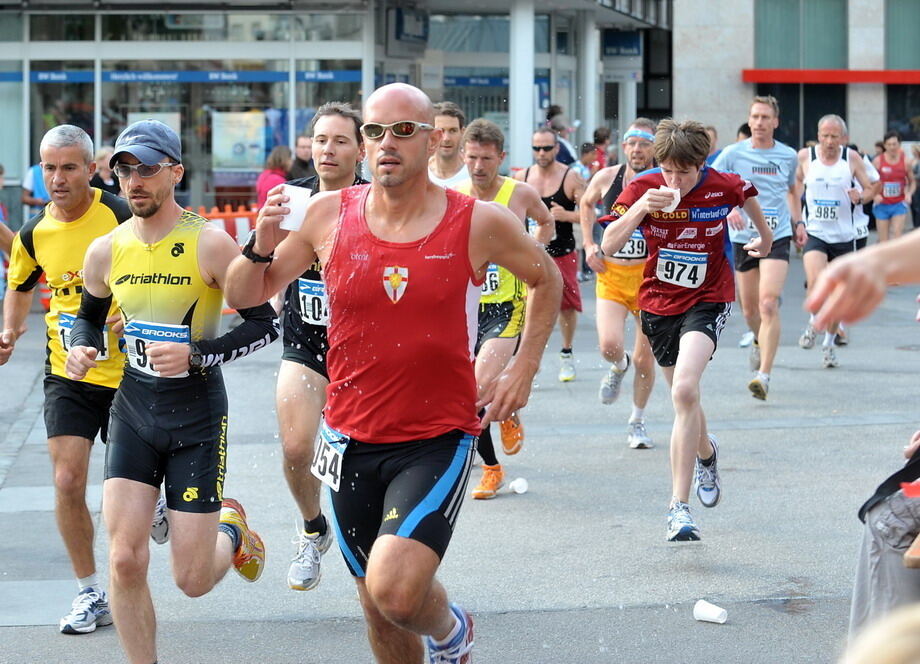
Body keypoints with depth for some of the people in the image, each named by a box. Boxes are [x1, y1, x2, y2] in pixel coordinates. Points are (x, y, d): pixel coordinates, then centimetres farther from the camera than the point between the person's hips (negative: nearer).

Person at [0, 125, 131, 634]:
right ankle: (90, 595, 7)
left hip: (128, 369, -3)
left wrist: (127, 314, -24)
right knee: (68, 483, -7)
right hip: (67, 374, 3)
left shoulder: (122, 216, -13)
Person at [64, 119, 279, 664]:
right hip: (133, 411, 4)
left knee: (193, 580, -1)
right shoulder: (106, 251, 1)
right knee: (125, 561, -8)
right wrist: (82, 349, -3)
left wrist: (197, 355, -22)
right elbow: (89, 317, 19)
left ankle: (231, 530, 34)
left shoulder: (209, 242, -13)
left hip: (198, 415, -3)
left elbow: (265, 324, -11)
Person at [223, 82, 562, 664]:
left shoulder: (479, 224, -8)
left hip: (439, 438, -3)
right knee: (380, 613, 12)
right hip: (352, 440, 3)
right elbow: (244, 295, 6)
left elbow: (545, 278, 12)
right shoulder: (329, 215, -3)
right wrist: (263, 245, -14)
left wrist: (524, 368, 5)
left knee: (395, 589, -22)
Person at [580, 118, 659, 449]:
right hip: (611, 275, 1)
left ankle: (637, 421, 29)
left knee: (644, 358, 6)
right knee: (610, 346, -19)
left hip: (652, 277, -1)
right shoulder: (606, 178, -1)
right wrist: (589, 245, 10)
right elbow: (586, 204, 20)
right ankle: (619, 367, 20)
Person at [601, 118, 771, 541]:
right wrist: (639, 209, -32)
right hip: (658, 303, 3)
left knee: (684, 391, -25)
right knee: (684, 397, 18)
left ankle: (679, 505, -22)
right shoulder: (643, 188, -13)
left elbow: (749, 196, 12)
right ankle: (706, 453, 54)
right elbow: (608, 246, -18)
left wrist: (765, 236, 28)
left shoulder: (724, 186, -13)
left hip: (707, 301, -3)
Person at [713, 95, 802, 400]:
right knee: (749, 308, 11)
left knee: (768, 303, -17)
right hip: (743, 238, 1)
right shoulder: (733, 154, -2)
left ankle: (764, 375, -19)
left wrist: (798, 222, 12)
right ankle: (759, 342, 46)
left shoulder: (788, 156, 6)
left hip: (777, 237, -1)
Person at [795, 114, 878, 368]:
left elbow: (871, 188, 5)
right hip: (814, 232, -2)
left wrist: (860, 197, -18)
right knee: (816, 284, -25)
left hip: (844, 235, 2)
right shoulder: (804, 157, -3)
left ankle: (829, 343, 28)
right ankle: (813, 322, 5)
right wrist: (797, 220, 2)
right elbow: (795, 184, 12)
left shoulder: (852, 158, -2)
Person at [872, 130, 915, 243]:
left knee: (897, 235, -11)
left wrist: (909, 194, -11)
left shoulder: (906, 161, -4)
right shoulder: (877, 161, -7)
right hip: (882, 204, 0)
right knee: (883, 240, 4)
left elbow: (912, 182, 9)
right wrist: (875, 195, -17)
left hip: (899, 204, 0)